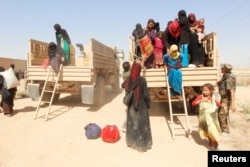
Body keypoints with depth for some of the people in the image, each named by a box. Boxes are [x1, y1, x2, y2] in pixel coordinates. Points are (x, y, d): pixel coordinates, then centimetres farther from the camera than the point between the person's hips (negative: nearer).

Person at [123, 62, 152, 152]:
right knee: (141, 124, 6)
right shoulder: (142, 80, -19)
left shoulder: (128, 79, -5)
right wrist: (148, 103, -3)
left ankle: (131, 141, 29)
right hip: (141, 104, -5)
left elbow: (123, 86, 17)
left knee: (131, 122, 17)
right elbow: (146, 93, -15)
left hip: (131, 104, 5)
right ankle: (142, 143, 15)